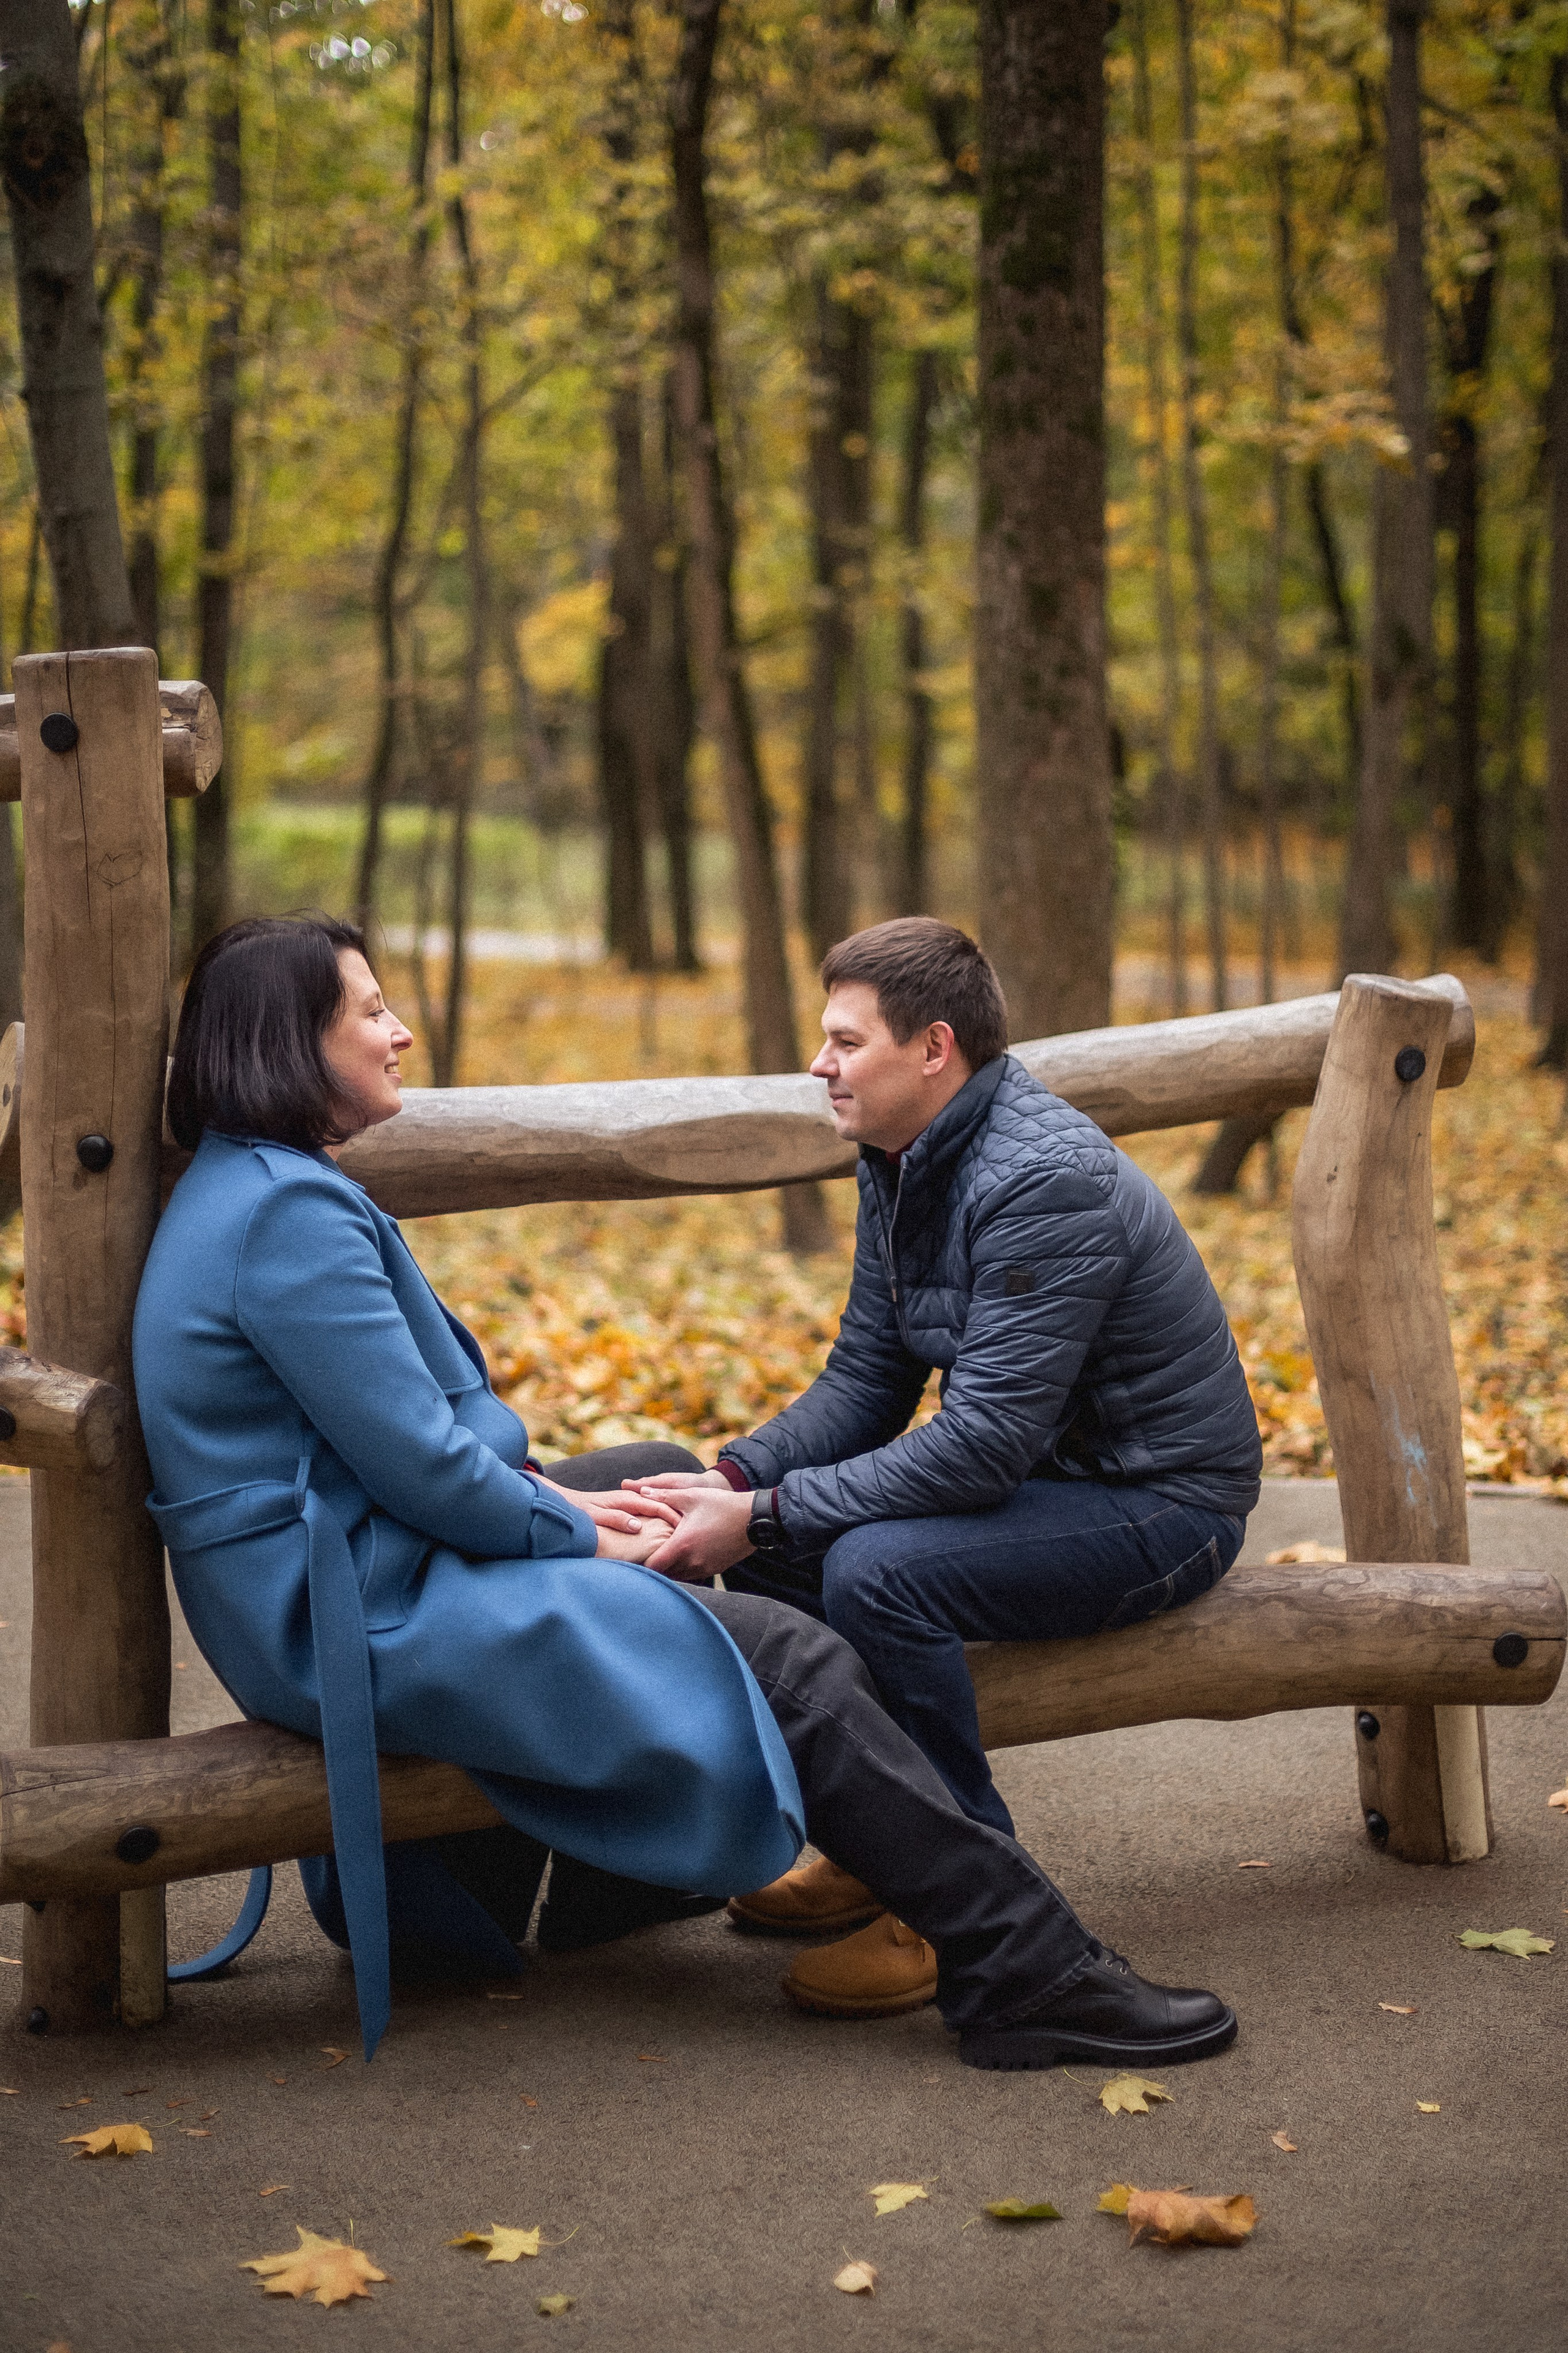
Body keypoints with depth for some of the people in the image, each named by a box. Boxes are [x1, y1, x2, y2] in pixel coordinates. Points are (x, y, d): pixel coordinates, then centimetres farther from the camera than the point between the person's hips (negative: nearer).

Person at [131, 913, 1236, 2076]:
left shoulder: (249, 1189, 13)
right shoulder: (289, 1215, -21)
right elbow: (419, 1460, -22)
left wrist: (541, 1495, 8)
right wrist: (570, 1532, -7)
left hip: (339, 1575, 11)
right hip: (358, 1619, -11)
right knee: (791, 1663, -14)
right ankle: (1029, 1973, -10)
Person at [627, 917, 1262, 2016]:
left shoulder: (1046, 1182, -27)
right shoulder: (903, 1163, 3)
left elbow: (981, 1442, -31)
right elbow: (864, 1381, 7)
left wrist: (764, 1519, -28)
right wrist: (737, 1479, -11)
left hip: (1158, 1501, -10)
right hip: (1040, 1466, 10)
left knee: (878, 1570, -29)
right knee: (765, 1544, -1)